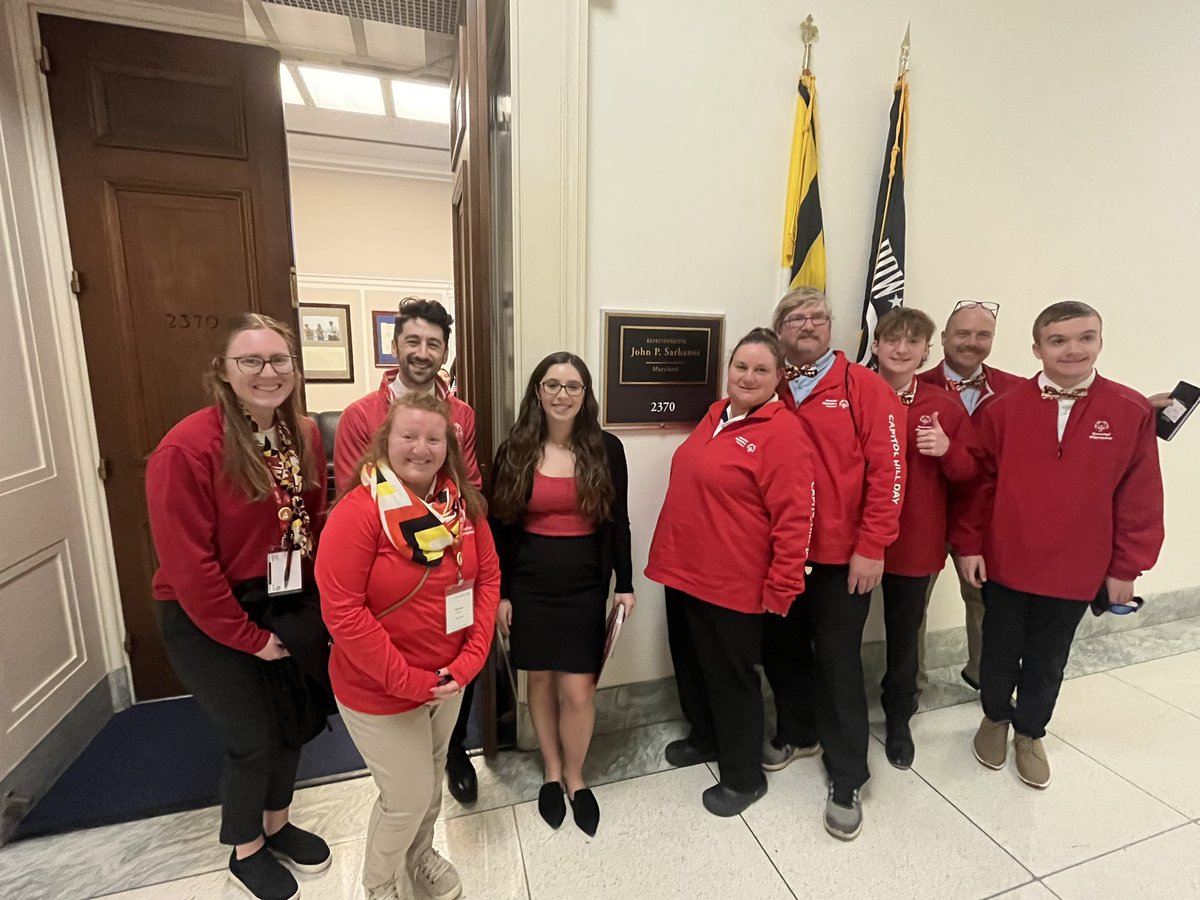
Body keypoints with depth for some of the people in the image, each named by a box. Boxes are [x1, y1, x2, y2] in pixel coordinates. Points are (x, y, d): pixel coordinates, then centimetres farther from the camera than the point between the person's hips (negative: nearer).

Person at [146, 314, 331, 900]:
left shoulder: (305, 435, -3)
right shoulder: (187, 449, -22)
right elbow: (188, 565, -20)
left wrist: (317, 598, -1)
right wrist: (248, 636, -14)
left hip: (290, 605, 6)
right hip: (210, 621, -5)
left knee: (295, 721, 18)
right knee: (252, 739, 8)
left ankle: (278, 823, 47)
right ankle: (245, 852, 39)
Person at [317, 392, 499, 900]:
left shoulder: (464, 504, -7)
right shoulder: (358, 511, -23)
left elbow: (487, 576, -1)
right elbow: (341, 611, -24)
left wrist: (471, 658, -10)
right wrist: (406, 681, -20)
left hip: (449, 680, 5)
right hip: (378, 689, -5)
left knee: (432, 781, 26)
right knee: (408, 796, 13)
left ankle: (421, 855, 57)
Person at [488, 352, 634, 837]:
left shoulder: (607, 449, -4)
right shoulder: (514, 451, -3)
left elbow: (618, 522, 2)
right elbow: (500, 528, 1)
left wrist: (624, 584, 0)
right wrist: (500, 592, 0)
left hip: (586, 584, 0)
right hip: (529, 583, 1)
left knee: (578, 689, 3)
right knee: (540, 679, 15)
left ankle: (575, 775, 33)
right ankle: (551, 770, 41)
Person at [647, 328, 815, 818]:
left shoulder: (782, 432, -16)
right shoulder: (715, 415, 8)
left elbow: (794, 516, -18)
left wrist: (782, 586, -17)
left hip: (732, 584, -8)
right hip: (682, 571, 8)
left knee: (730, 677, 11)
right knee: (691, 664, 23)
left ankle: (743, 776, 35)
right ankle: (705, 738, 49)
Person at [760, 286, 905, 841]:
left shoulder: (863, 386, -5)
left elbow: (887, 468, -9)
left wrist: (872, 547, -12)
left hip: (842, 556, -3)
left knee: (838, 663, 8)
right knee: (780, 649, 17)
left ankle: (846, 780, 28)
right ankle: (798, 733, 43)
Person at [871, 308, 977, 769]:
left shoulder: (946, 406, 0)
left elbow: (969, 472, 4)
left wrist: (947, 450, -16)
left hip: (915, 541, 1)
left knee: (904, 634, 16)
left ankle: (899, 718, 39)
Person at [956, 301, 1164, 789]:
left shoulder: (1131, 411, -6)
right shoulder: (1004, 408, -8)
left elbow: (1139, 497, -1)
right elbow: (981, 482, -4)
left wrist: (1126, 566, 0)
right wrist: (969, 544, -4)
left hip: (1075, 570, 1)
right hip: (1005, 562, 0)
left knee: (1047, 662, 18)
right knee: (1000, 653, 16)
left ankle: (1030, 732, 42)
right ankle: (995, 717, 42)